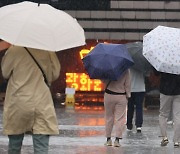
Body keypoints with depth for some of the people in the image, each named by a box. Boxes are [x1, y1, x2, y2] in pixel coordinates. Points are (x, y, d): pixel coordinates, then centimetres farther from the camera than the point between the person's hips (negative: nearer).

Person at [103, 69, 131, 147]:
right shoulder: (126, 70, -7)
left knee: (109, 117, 12)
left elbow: (104, 80, -4)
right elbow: (127, 84, -4)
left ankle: (108, 139, 16)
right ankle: (117, 139, -6)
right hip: (121, 96, -1)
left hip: (109, 95, 1)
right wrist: (128, 95, 5)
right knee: (120, 118, 2)